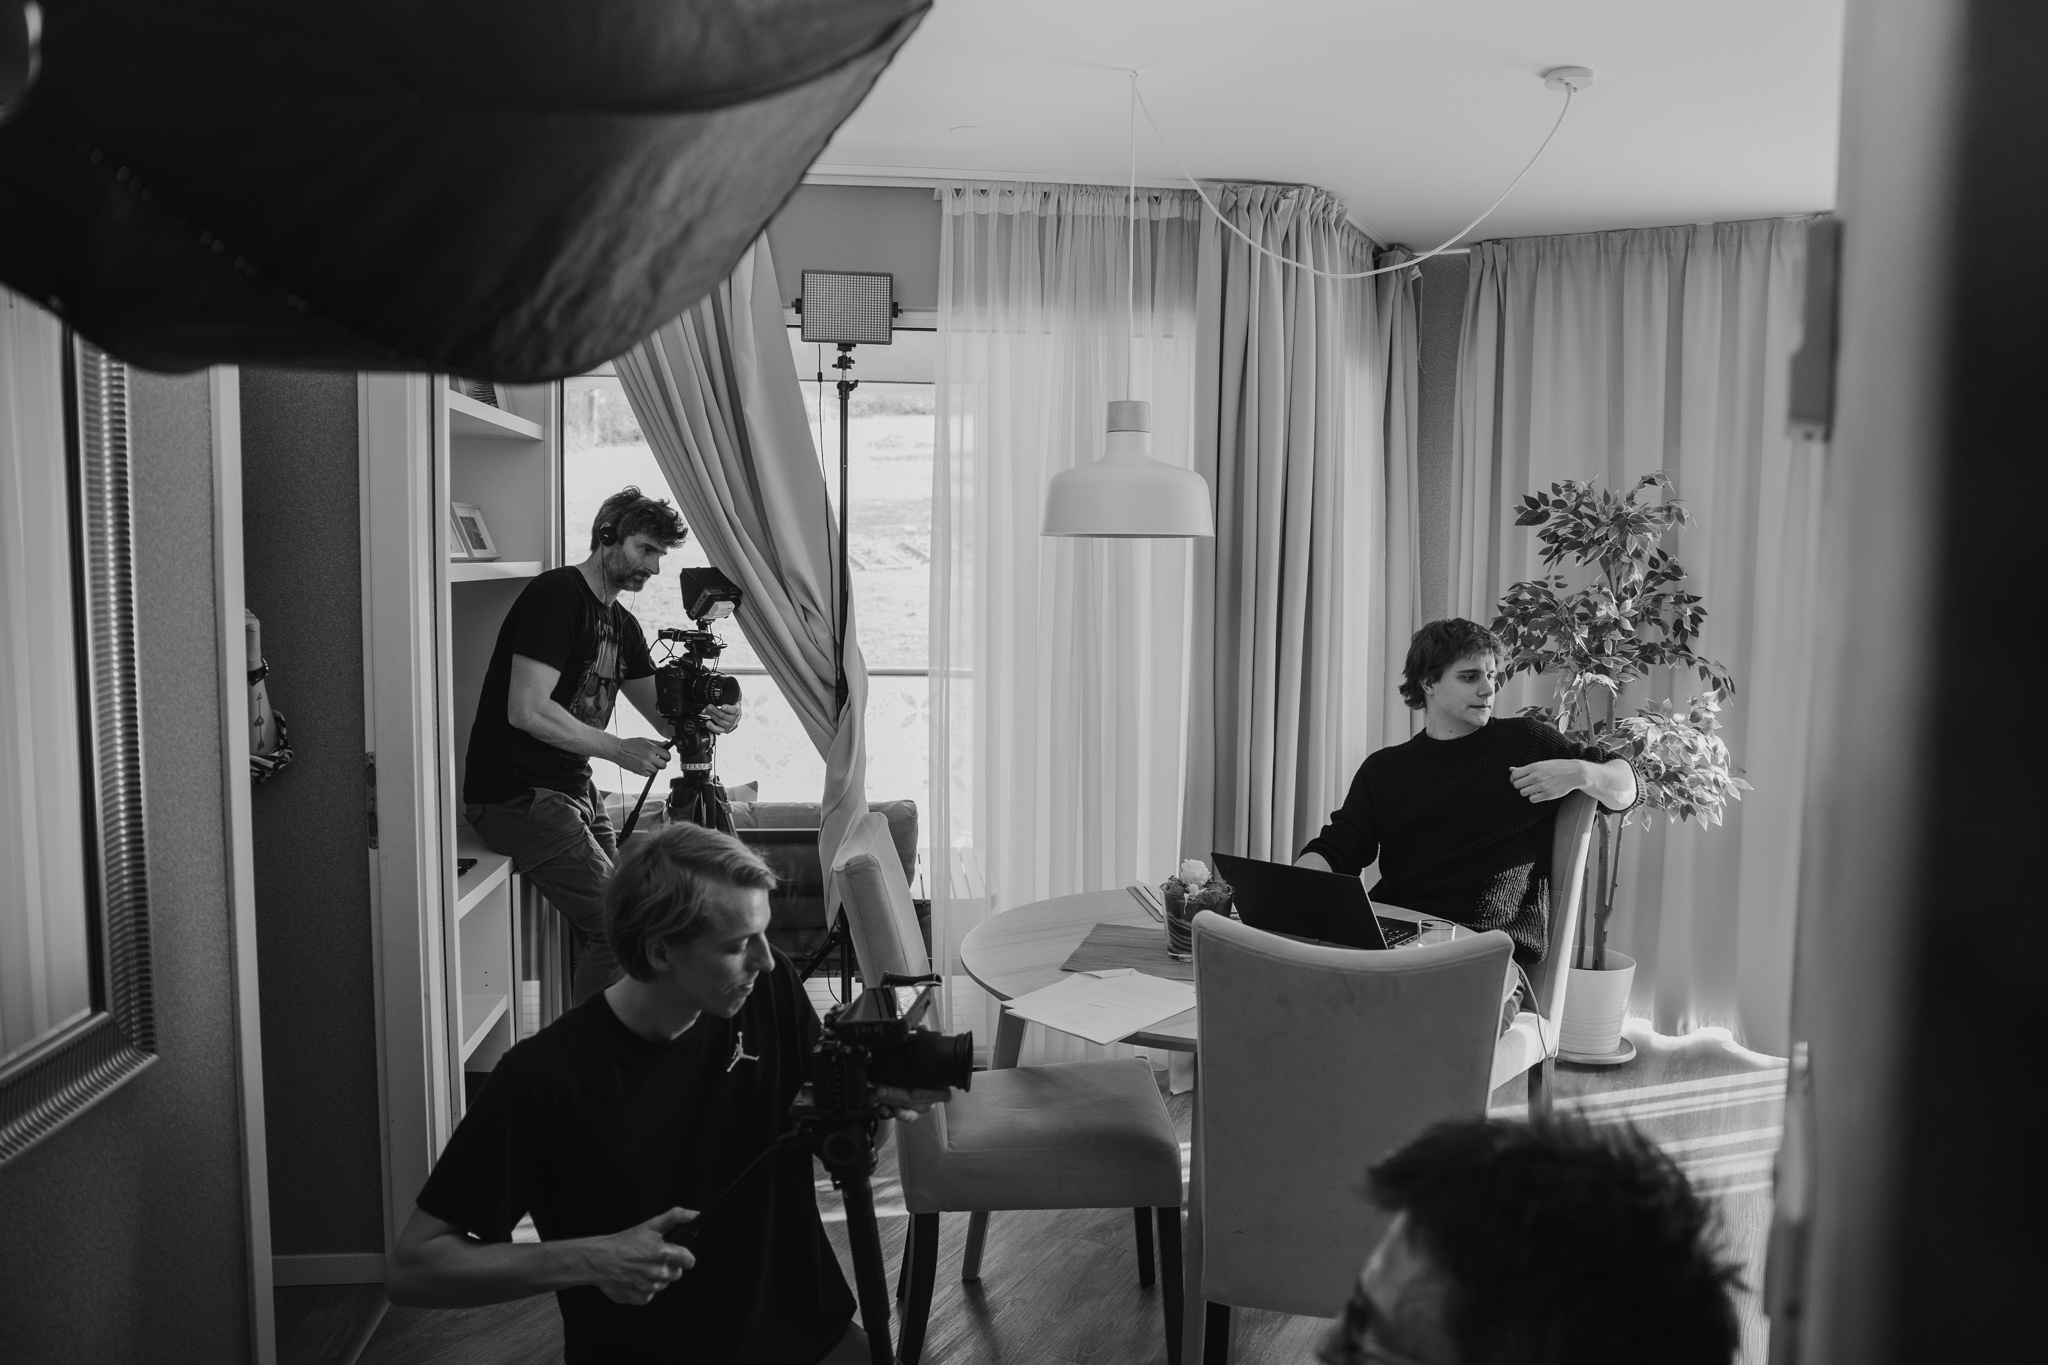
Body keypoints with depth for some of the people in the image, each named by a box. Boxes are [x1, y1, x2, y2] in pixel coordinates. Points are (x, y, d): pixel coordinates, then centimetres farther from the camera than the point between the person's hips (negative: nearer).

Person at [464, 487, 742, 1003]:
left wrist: (708, 716, -9)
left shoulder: (621, 623, 15)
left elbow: (664, 716, 13)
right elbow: (526, 711, -22)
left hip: (573, 788, 9)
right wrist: (618, 749, -20)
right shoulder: (557, 596, -13)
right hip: (517, 794, -9)